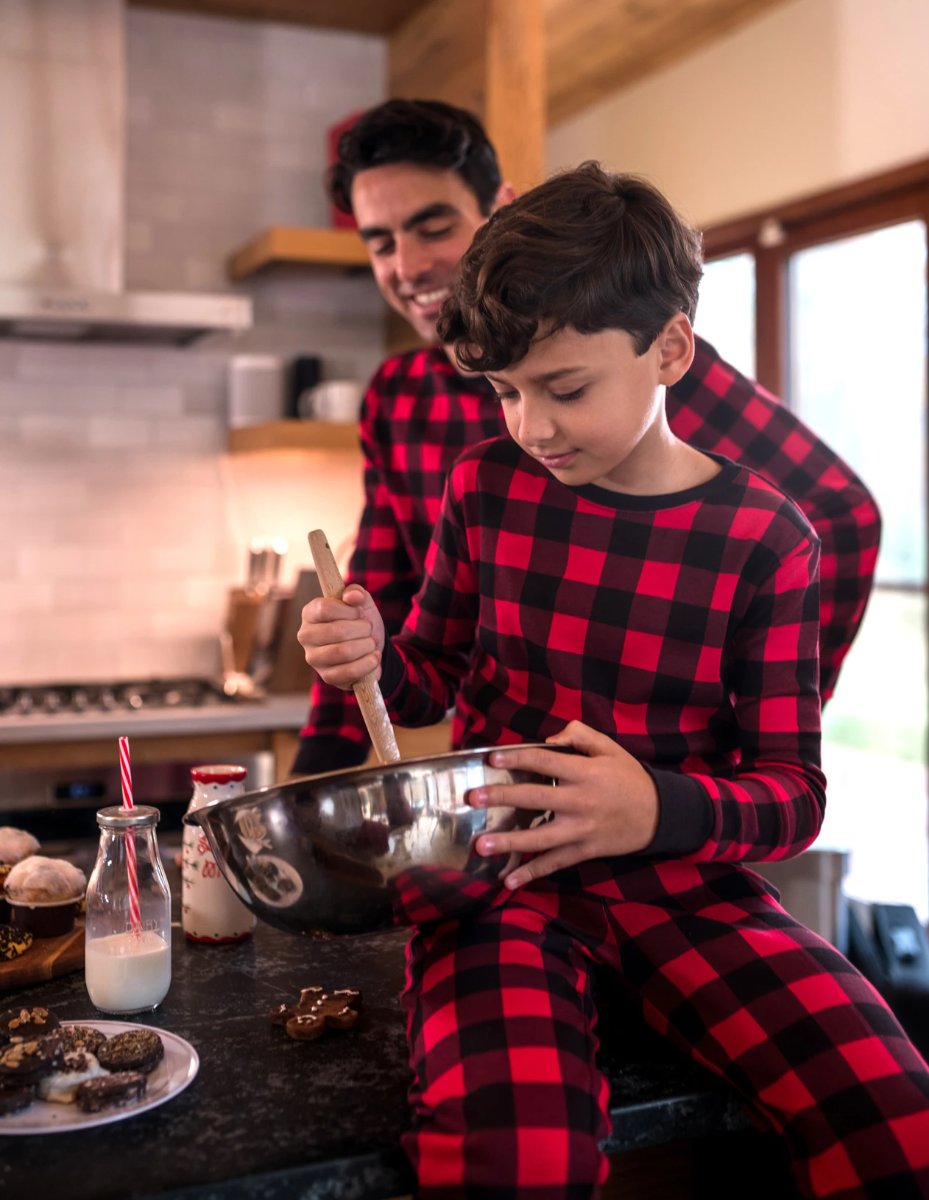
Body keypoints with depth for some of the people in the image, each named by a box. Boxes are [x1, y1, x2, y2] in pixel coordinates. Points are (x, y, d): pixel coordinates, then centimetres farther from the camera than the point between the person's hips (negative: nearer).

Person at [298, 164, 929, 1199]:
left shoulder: (764, 539, -3)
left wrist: (662, 811, -25)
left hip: (676, 875, 1)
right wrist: (376, 659, -9)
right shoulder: (488, 487, 3)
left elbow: (791, 788, -4)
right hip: (493, 869, 0)